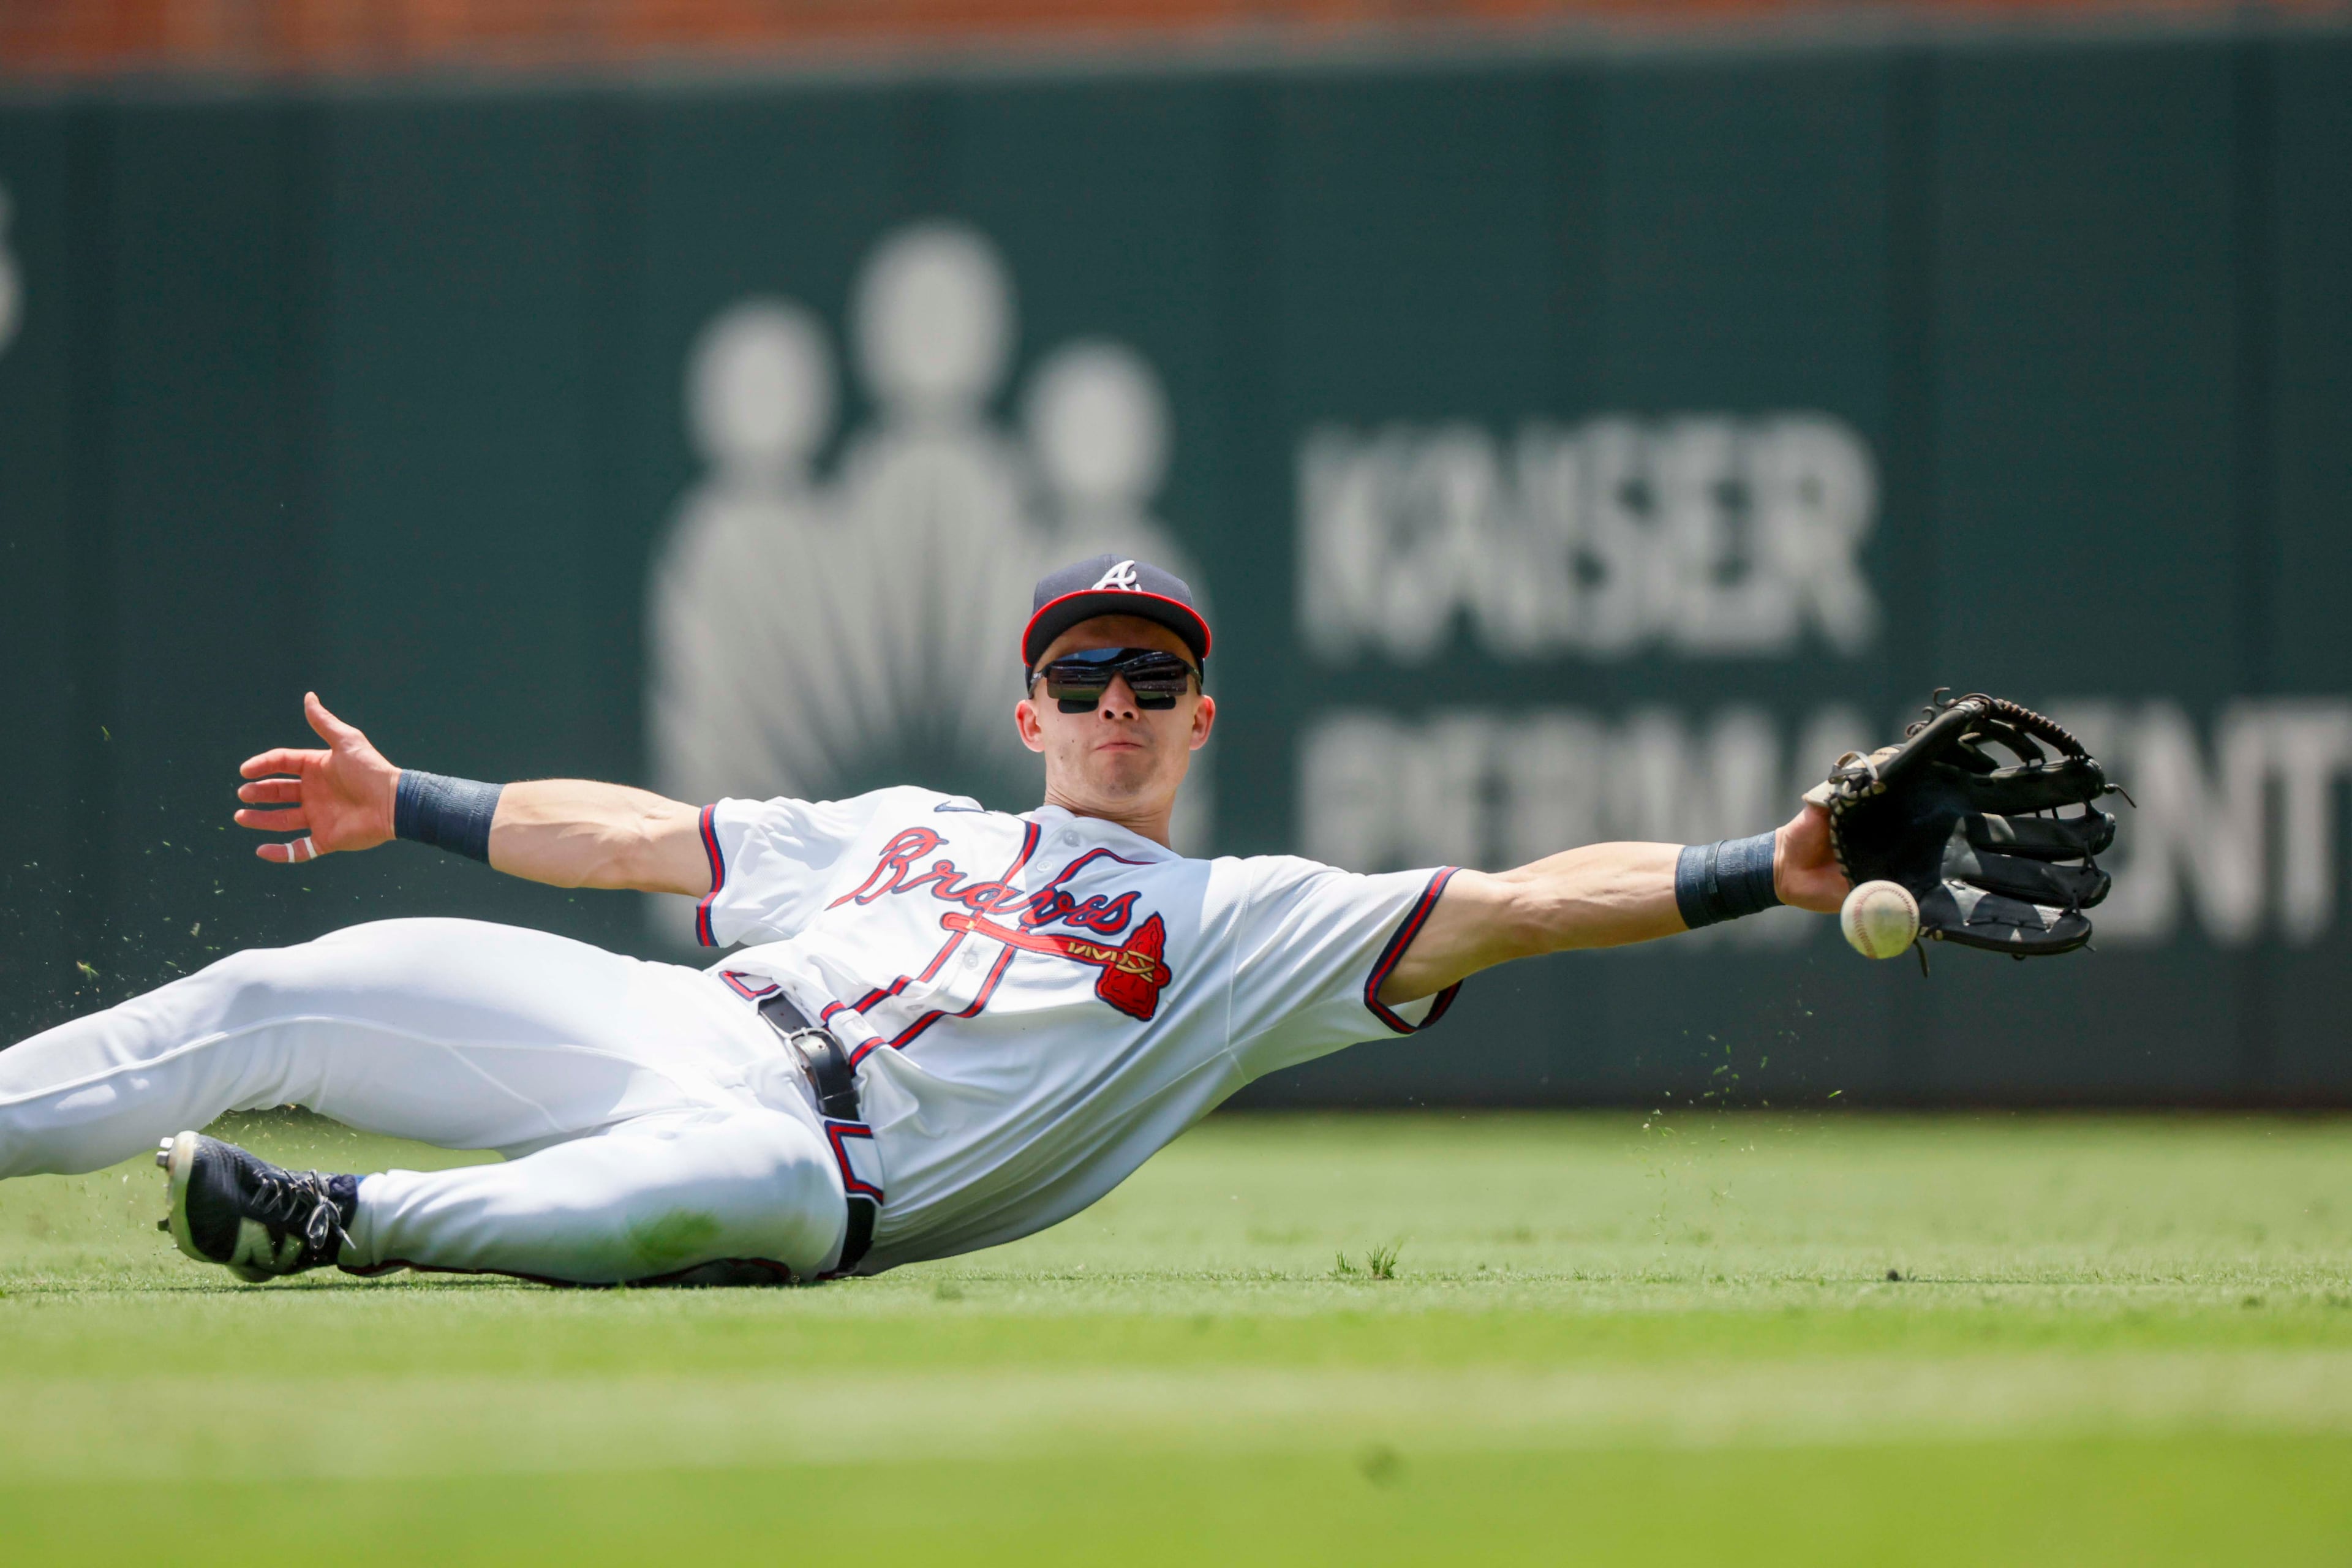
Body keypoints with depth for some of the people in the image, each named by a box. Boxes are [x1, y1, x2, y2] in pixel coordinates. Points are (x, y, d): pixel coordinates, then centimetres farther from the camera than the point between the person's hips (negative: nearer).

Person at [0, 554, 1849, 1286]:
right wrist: (406, 805, 37)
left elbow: (1508, 907, 2)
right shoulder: (912, 831, 30)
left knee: (734, 1180, -44)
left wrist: (1766, 870, -11)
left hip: (811, 1148, -6)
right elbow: (637, 833, 36)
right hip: (651, 1022, 6)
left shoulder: (1250, 923, 13)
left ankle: (340, 1224, -42)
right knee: (277, 996, -8)